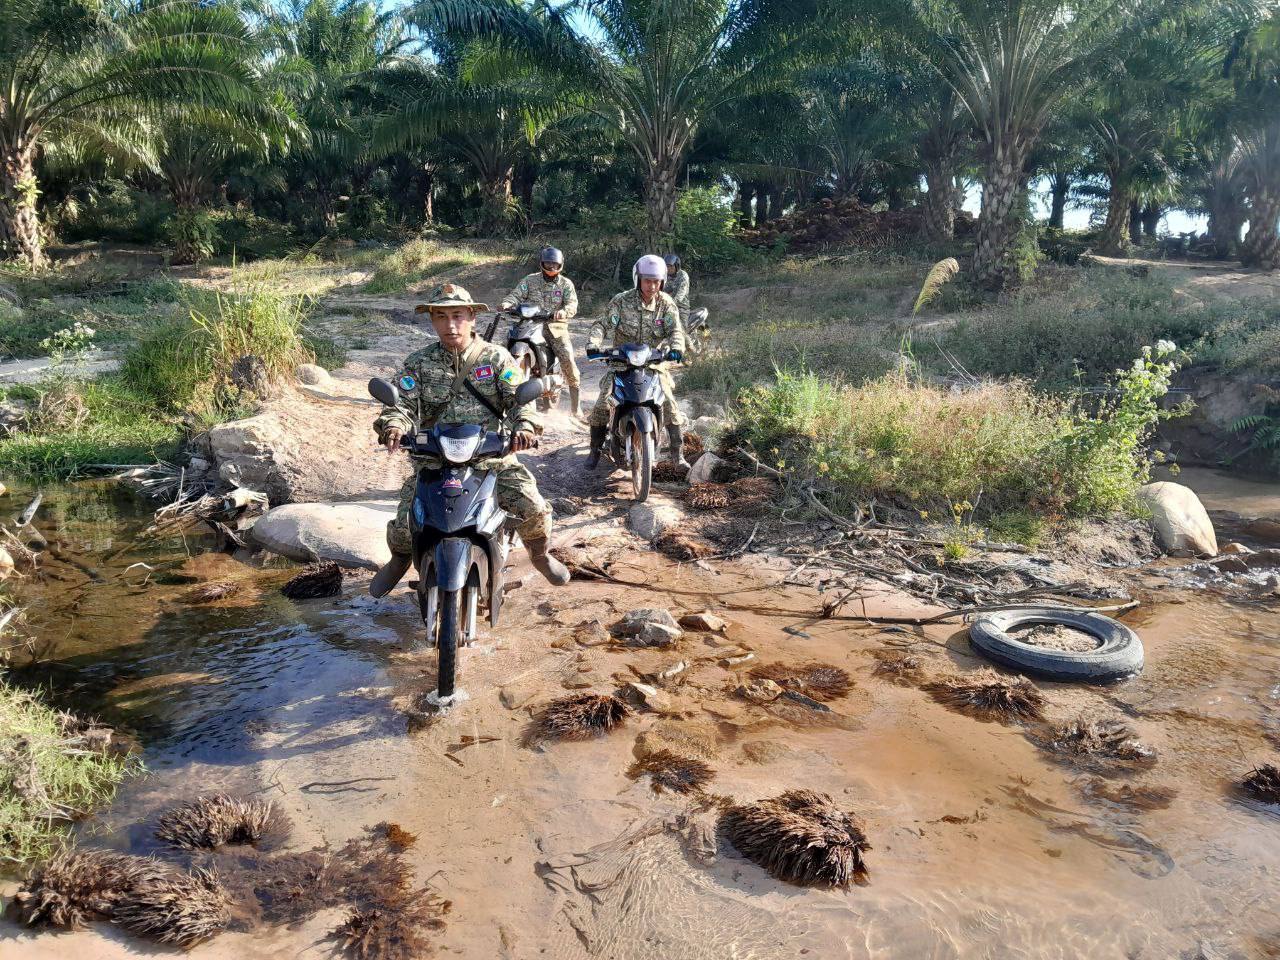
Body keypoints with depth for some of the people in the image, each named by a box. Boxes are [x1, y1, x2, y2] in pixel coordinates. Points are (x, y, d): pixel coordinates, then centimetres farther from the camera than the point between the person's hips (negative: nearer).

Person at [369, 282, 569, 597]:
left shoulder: (496, 357, 3)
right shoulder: (418, 364, 4)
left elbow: (520, 396, -5)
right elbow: (403, 402, -5)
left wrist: (525, 425, -28)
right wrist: (394, 426, -30)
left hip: (493, 455, 0)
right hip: (434, 459, 0)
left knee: (533, 508, -16)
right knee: (405, 522, -13)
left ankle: (540, 555, 20)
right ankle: (400, 559, 26)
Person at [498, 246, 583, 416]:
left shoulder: (566, 284, 5)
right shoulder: (530, 280, 8)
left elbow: (572, 305, -8)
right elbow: (517, 294, -2)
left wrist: (562, 312, -31)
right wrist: (506, 303, -26)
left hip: (557, 326, -1)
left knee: (568, 360, -14)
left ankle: (575, 404, -6)